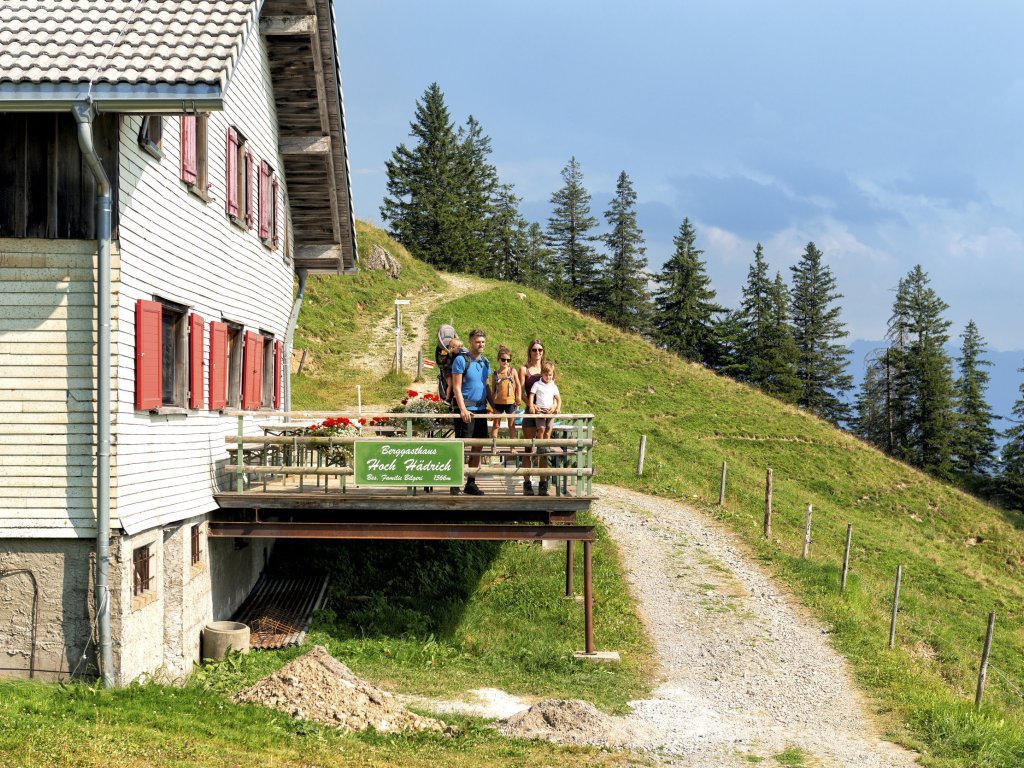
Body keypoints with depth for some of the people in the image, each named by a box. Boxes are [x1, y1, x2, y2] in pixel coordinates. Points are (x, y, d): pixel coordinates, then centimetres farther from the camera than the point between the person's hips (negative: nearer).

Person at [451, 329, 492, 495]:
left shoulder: (485, 362, 13)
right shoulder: (461, 360, -7)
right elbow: (456, 388, -11)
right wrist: (463, 409, -19)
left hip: (481, 409, 7)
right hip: (466, 409, -7)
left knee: (477, 447, 9)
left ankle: (471, 483, 16)